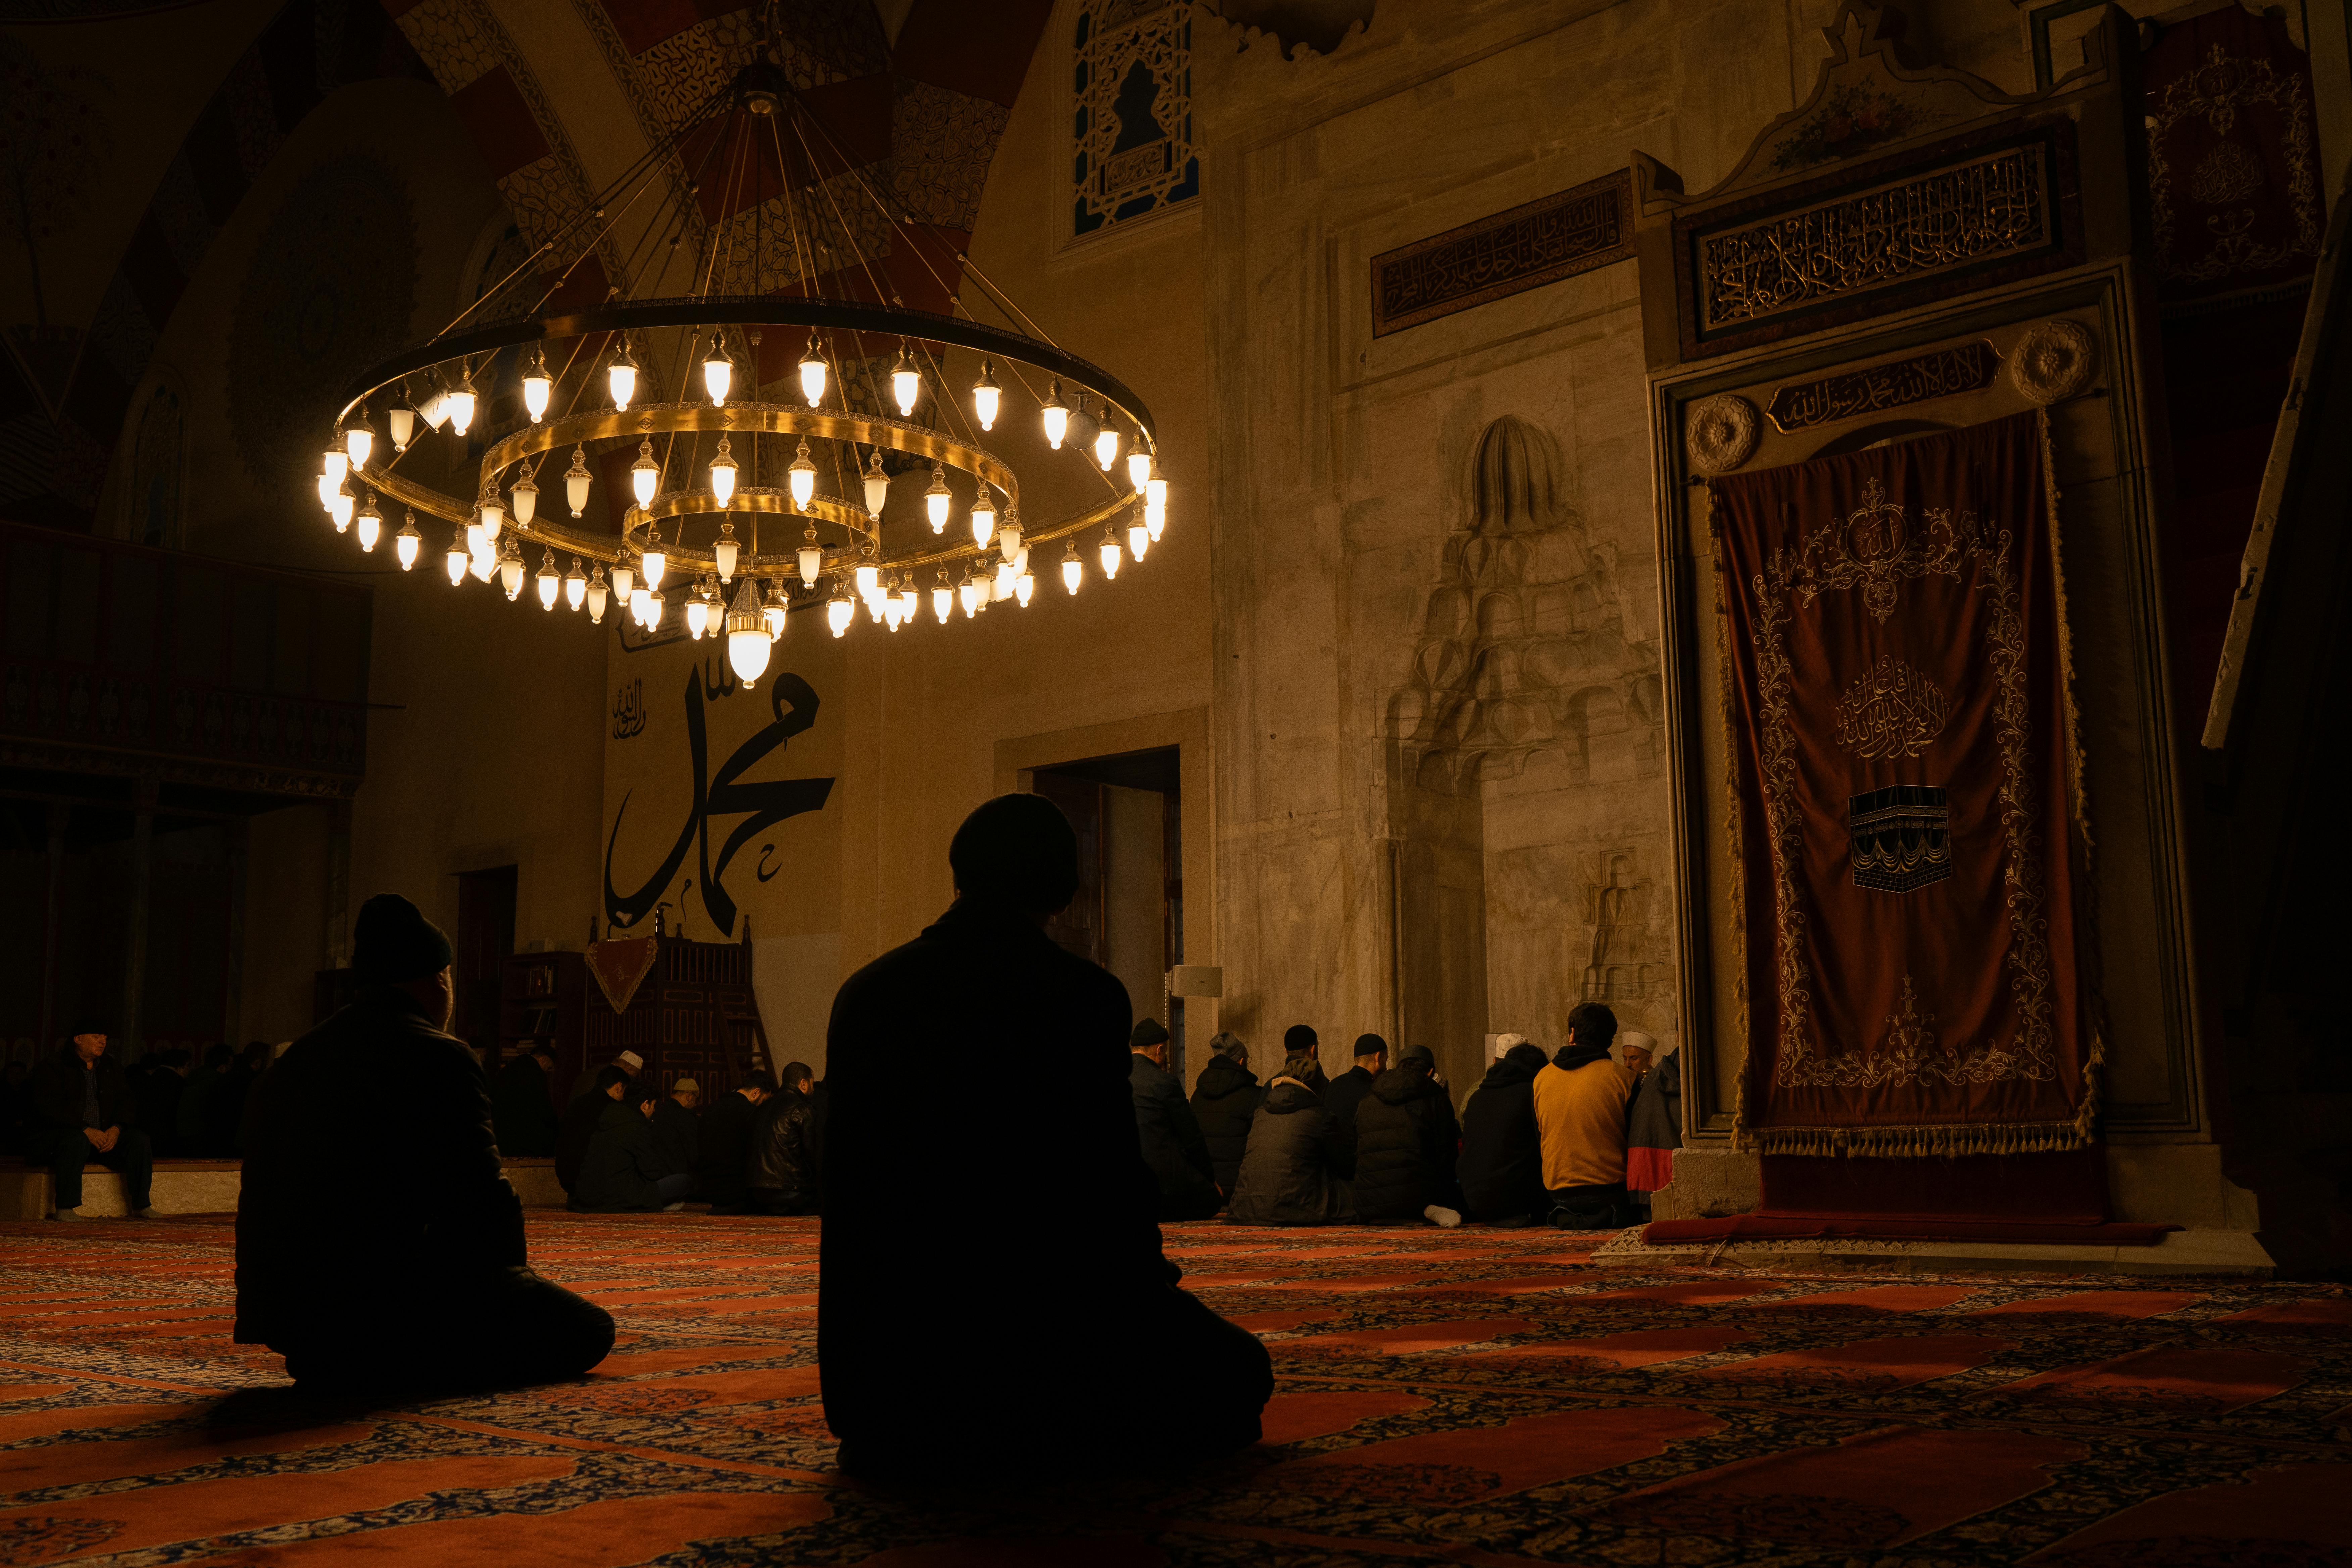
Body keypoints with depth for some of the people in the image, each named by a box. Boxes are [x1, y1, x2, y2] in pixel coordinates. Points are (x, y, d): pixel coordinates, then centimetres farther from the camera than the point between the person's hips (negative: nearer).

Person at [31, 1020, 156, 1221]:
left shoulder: (112, 1067, 15)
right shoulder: (53, 1067, -4)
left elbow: (125, 1104, 9)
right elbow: (47, 1108, -16)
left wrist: (116, 1128, -14)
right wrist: (85, 1130, -26)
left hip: (105, 1135, 6)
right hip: (57, 1135, -5)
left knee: (140, 1139, -18)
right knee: (77, 1140, -39)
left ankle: (141, 1205, -16)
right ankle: (66, 1208, -38)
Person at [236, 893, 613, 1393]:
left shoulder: (293, 1059, 13)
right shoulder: (440, 1058, -11)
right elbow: (482, 1197, -14)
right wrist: (514, 1273, 7)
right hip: (376, 1305, -9)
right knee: (589, 1330, -3)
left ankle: (340, 1364, 15)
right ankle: (390, 1369, -1)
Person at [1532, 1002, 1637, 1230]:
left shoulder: (1542, 1077, 1)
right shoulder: (1622, 1077, -10)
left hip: (1558, 1187, 4)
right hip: (1609, 1184, -4)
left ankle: (1566, 1219, -4)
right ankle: (1606, 1218, -11)